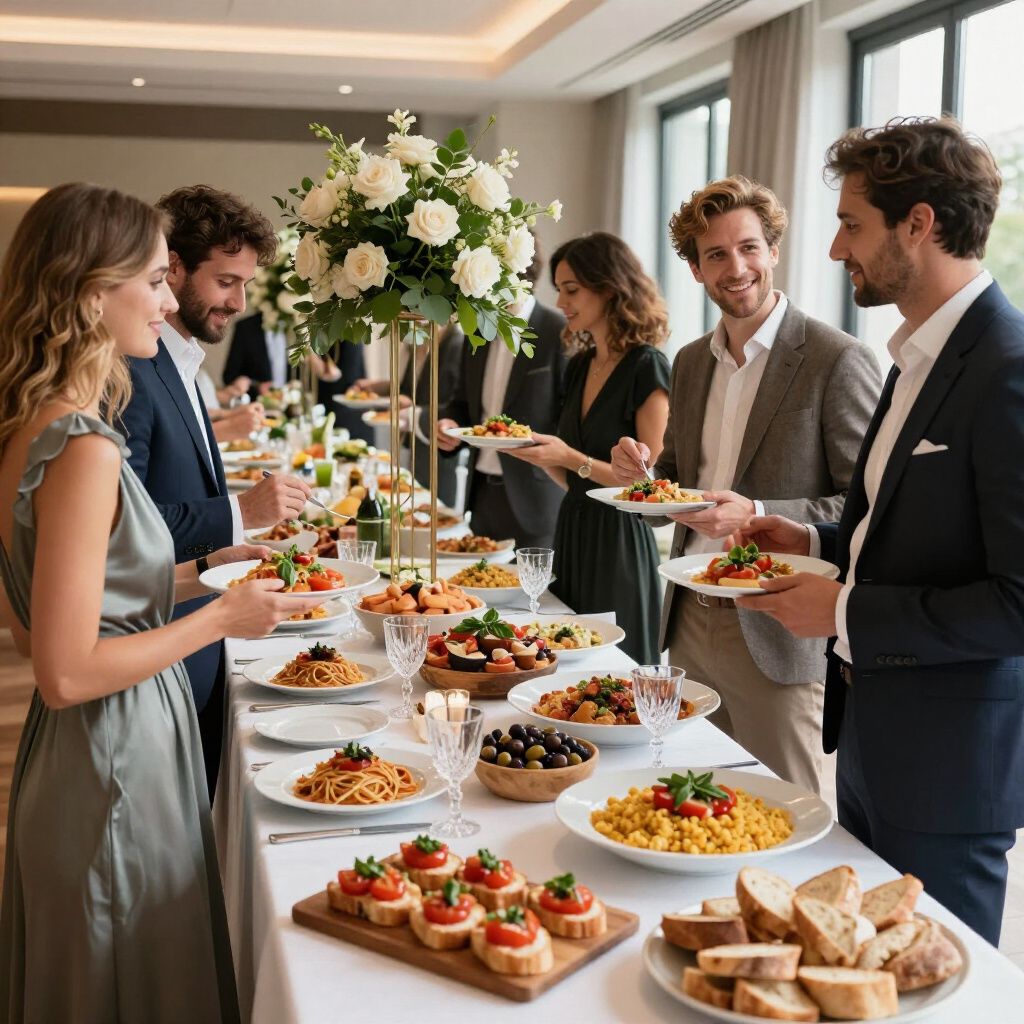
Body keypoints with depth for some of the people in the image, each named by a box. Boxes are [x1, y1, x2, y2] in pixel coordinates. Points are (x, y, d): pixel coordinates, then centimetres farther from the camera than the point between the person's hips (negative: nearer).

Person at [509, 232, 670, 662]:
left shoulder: (646, 367, -11)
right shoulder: (579, 367, 11)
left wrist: (571, 457, -20)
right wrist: (540, 453, -3)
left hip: (619, 543, -7)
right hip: (572, 534, 8)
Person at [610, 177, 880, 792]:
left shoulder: (839, 361, -11)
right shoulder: (691, 362, 11)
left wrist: (758, 516, -23)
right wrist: (643, 473, -2)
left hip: (778, 637, -6)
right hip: (690, 624, 6)